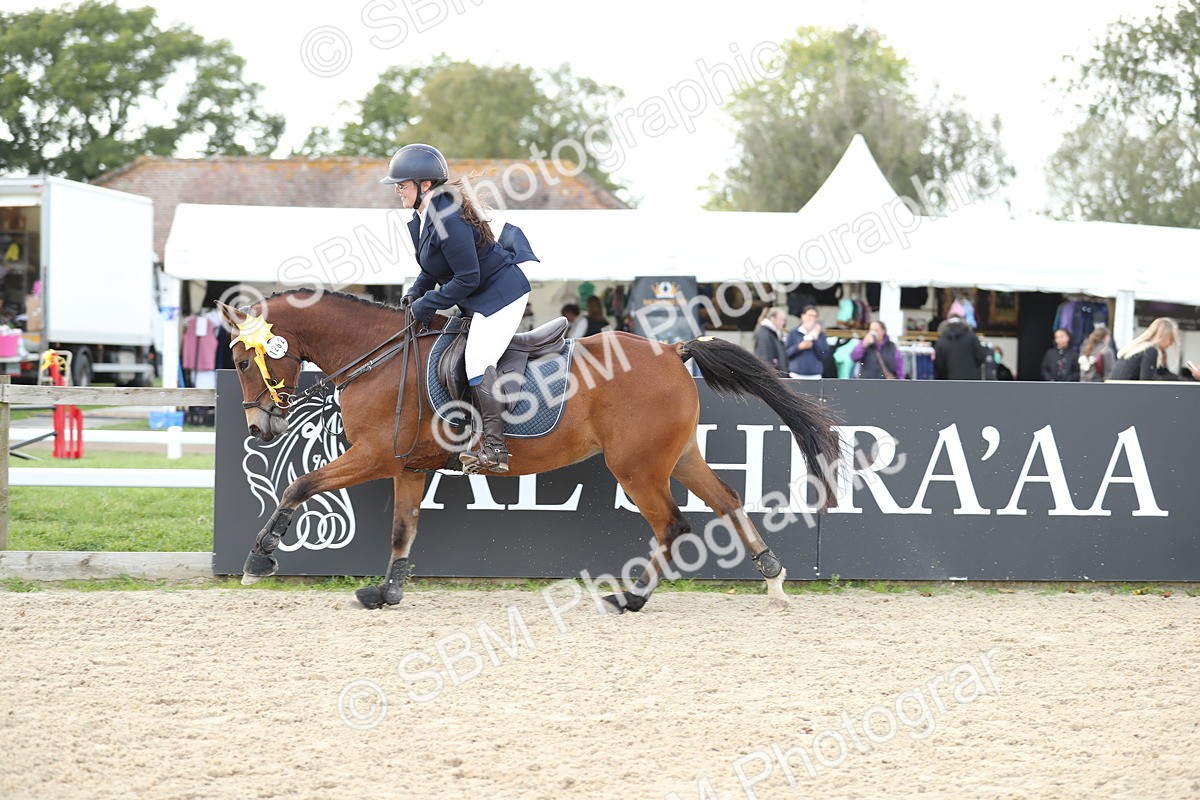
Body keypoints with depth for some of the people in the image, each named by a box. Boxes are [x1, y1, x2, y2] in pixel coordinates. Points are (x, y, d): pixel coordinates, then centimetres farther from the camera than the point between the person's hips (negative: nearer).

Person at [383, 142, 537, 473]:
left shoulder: (449, 220, -27)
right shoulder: (424, 216, 5)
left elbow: (467, 278, -24)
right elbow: (435, 267, 18)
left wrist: (427, 305, -17)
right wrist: (415, 293, 4)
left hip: (499, 294, -12)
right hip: (478, 298, 12)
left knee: (478, 361, -19)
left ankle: (493, 447, -20)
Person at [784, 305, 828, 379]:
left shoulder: (820, 334, 7)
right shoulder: (794, 333, 4)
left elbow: (825, 353, -1)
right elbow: (786, 352, 0)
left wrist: (816, 339, -8)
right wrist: (799, 347, -14)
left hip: (815, 375, 1)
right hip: (797, 375, -1)